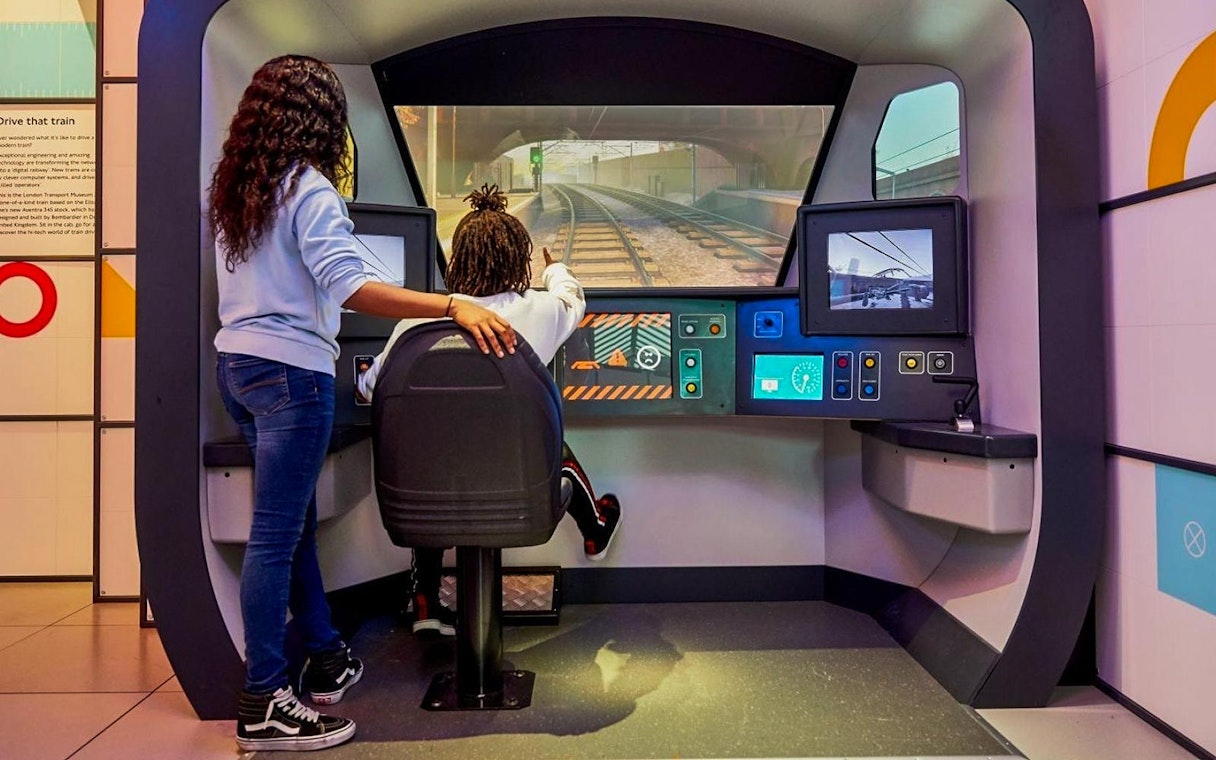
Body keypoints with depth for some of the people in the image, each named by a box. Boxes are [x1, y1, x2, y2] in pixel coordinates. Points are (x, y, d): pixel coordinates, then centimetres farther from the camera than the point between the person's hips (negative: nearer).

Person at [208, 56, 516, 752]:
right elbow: (349, 287, -27)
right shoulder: (310, 190, -13)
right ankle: (265, 706, 7)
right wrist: (453, 306, -29)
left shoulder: (232, 187, 12)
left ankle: (327, 659, 29)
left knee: (294, 520, 16)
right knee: (277, 535, -3)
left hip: (235, 362, 9)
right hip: (289, 371, -9)